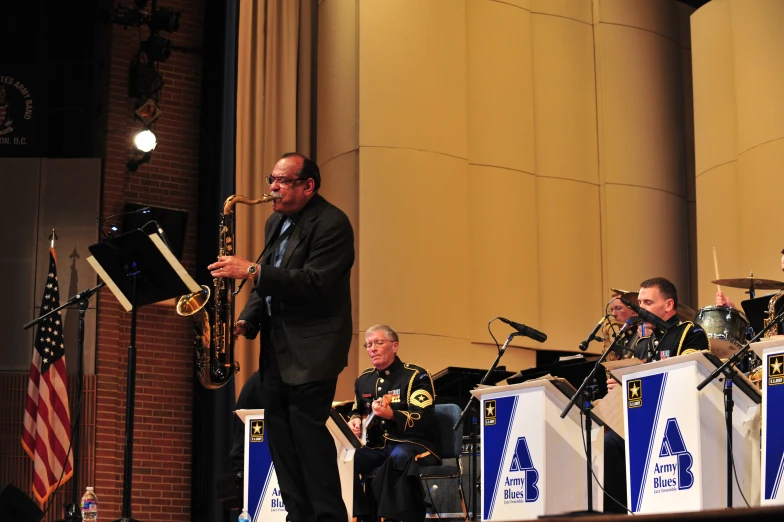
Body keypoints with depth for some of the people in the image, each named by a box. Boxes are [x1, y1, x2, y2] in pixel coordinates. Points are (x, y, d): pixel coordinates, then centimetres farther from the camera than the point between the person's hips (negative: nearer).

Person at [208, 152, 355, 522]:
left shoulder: (331, 224, -12)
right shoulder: (276, 223, 15)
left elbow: (312, 283, -22)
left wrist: (251, 271, -26)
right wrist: (247, 321, 4)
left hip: (311, 350, -9)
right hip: (276, 349, 9)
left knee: (308, 431, -12)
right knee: (280, 436, 8)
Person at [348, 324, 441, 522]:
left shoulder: (416, 376, -4)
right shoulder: (364, 380, 14)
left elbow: (423, 418, -17)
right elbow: (357, 411, 31)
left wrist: (391, 414, -35)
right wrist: (355, 421, 5)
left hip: (415, 446, -6)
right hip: (377, 447, 6)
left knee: (398, 457, -40)